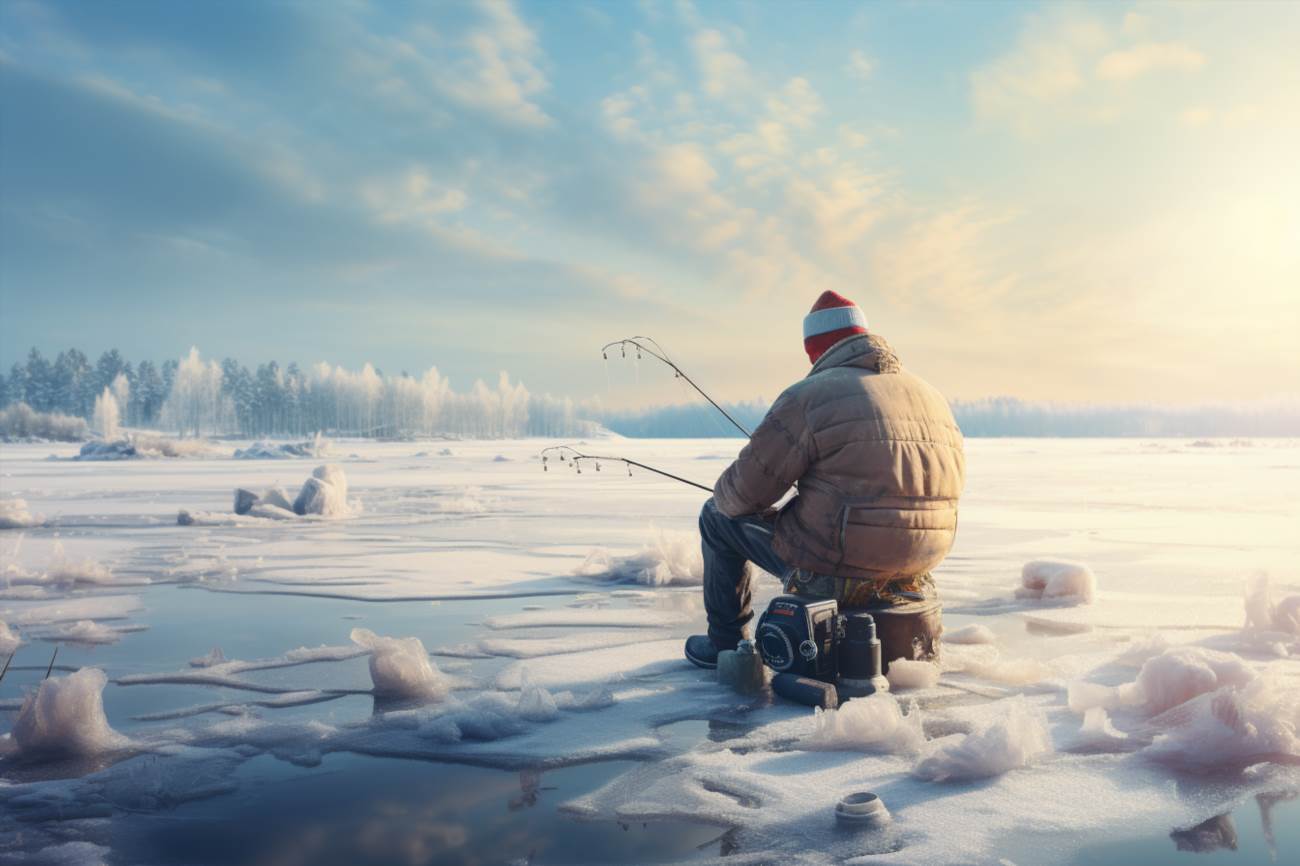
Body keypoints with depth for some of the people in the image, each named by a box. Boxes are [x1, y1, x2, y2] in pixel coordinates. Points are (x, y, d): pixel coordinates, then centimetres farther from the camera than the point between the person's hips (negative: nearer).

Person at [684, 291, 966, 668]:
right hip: (913, 572, 7)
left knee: (718, 517, 17)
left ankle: (726, 643, 28)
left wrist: (724, 496, 13)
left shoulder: (808, 396, -14)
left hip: (832, 570, -7)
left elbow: (744, 491, -12)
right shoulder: (932, 397, 7)